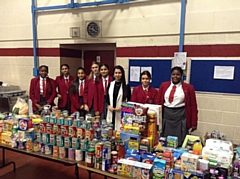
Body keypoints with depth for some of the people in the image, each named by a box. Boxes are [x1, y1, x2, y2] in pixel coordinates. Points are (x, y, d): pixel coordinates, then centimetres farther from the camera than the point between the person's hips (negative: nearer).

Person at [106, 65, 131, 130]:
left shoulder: (126, 86, -3)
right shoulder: (110, 84, 11)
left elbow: (129, 100, -3)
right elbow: (107, 97, 11)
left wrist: (121, 107, -14)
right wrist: (109, 105, -5)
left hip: (121, 112, -4)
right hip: (111, 112, 4)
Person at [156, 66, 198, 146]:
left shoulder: (188, 88, 0)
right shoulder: (163, 85, 6)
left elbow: (193, 106, 1)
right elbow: (158, 102, 7)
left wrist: (193, 123, -1)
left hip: (181, 116, -2)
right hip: (165, 115, 2)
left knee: (179, 142, 5)